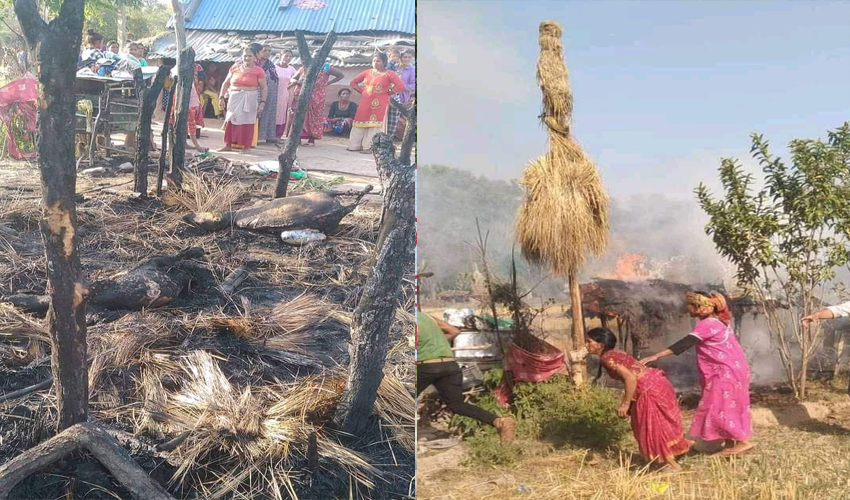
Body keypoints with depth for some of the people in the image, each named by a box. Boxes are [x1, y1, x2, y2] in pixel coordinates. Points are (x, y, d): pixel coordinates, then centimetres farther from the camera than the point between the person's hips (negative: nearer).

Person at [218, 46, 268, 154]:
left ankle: (246, 146, 7)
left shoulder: (258, 71, -2)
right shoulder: (235, 67, 7)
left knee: (246, 122, -2)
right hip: (234, 98, 4)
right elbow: (226, 83, 13)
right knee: (230, 121, 5)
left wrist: (262, 102, -9)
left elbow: (264, 88, -1)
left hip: (249, 100, -3)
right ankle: (228, 145, 13)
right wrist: (222, 96, 6)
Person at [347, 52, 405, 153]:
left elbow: (401, 86, -14)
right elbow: (353, 82, 18)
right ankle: (355, 145, 15)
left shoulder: (389, 74, -5)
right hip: (365, 102, 5)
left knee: (375, 125, -3)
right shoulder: (367, 72, 9)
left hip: (379, 103, -5)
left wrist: (388, 93, -8)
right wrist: (362, 92, 6)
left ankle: (369, 147, 1)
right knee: (360, 123, 7)